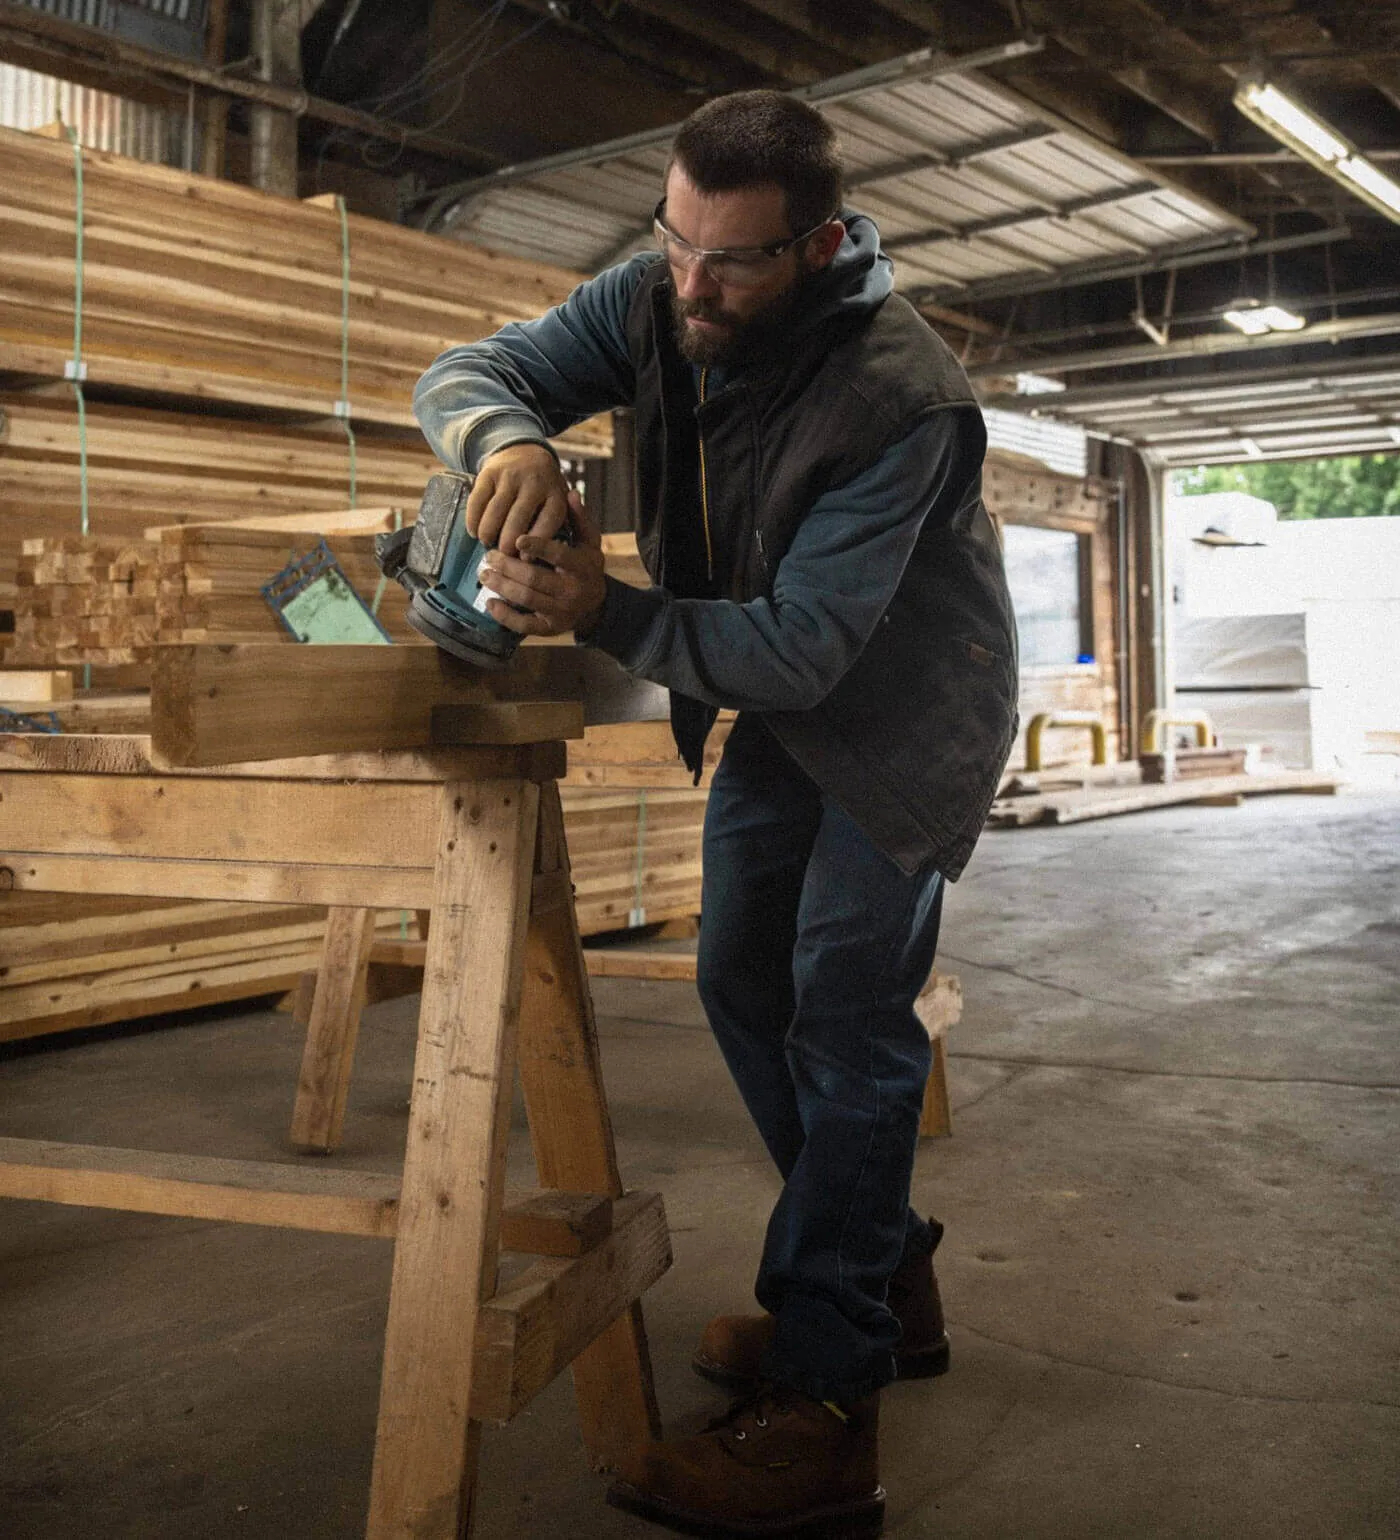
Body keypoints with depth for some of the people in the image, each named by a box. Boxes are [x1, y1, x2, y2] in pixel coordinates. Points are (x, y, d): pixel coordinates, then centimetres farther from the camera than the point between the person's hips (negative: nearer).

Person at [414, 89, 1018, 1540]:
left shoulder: (899, 398, -33)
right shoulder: (651, 302, -13)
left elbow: (802, 645, -34)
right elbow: (465, 372, -12)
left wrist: (607, 614, -45)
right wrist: (507, 438, -36)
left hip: (900, 715, -7)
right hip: (775, 705, 8)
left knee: (845, 1014, -14)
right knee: (743, 982, 11)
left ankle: (823, 1401, -9)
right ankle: (888, 1273, 25)